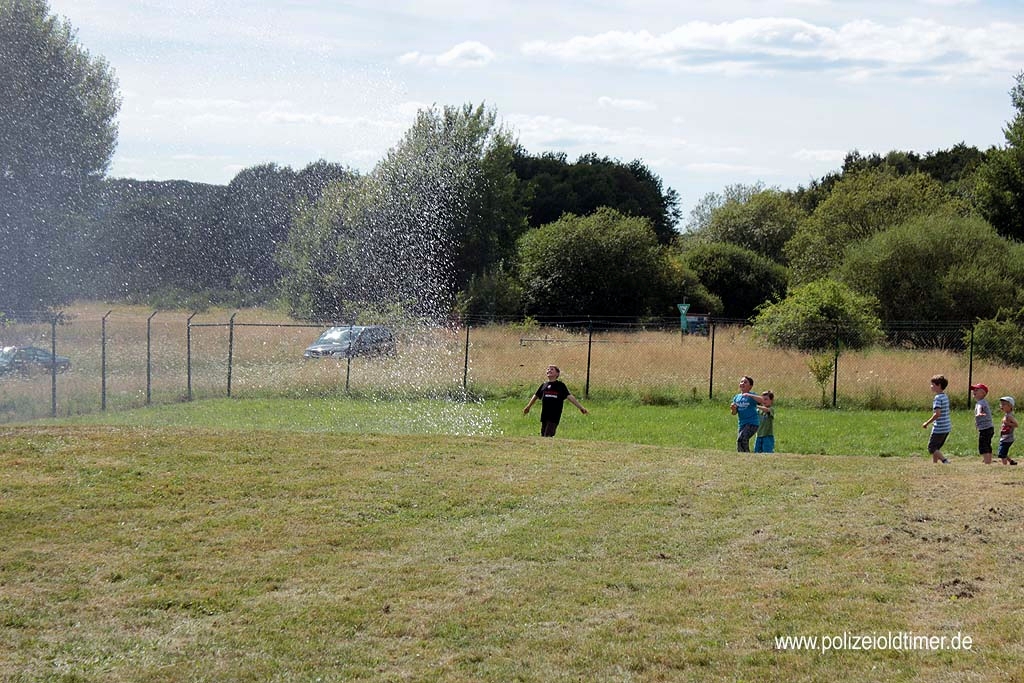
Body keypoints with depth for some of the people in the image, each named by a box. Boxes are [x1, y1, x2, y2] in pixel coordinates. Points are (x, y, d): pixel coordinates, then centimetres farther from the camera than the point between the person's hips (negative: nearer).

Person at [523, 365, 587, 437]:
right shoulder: (544, 385, 12)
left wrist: (580, 407, -14)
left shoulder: (560, 386, 0)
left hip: (554, 417, -5)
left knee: (548, 437, -13)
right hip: (544, 416, 5)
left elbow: (569, 397, -6)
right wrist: (528, 407, 39)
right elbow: (536, 396, 26)